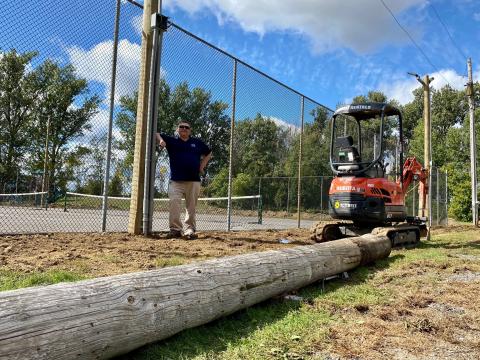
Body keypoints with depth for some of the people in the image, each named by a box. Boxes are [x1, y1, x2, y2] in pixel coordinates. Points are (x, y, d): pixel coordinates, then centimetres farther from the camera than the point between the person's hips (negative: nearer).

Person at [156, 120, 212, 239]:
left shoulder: (197, 142, 16)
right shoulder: (172, 140, 11)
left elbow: (208, 153, 27)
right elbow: (156, 135, 5)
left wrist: (202, 166, 13)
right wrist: (161, 140, -18)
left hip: (194, 180, 2)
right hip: (176, 180, -1)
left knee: (191, 207, 3)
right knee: (174, 203, -16)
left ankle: (190, 230, 10)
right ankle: (175, 229, -11)